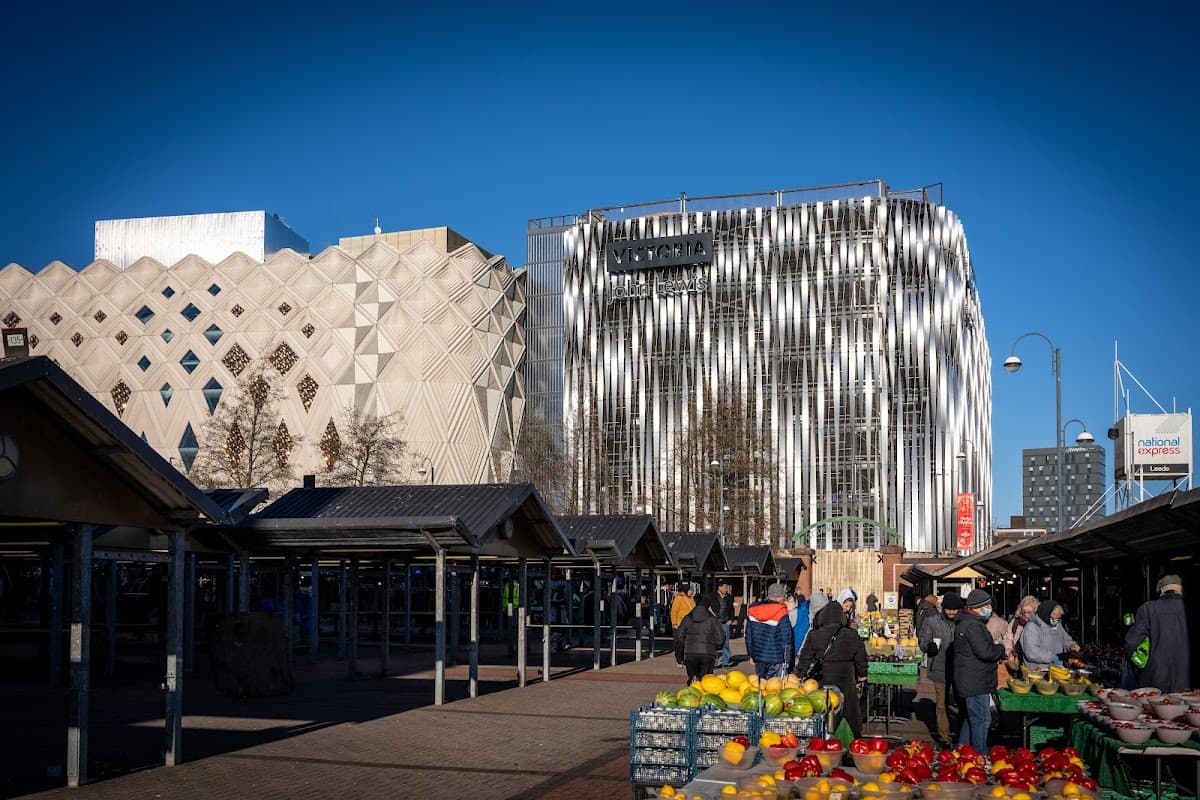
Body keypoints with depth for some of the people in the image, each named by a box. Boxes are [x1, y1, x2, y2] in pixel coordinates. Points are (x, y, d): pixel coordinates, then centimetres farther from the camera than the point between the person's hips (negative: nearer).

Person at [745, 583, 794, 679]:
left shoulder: (752, 611, 4)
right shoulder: (781, 614, -13)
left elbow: (748, 636, 11)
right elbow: (786, 639, -9)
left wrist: (751, 655, 19)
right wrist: (787, 660, 0)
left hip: (758, 657, 5)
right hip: (776, 660, -5)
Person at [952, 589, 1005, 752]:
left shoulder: (965, 622, 16)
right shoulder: (973, 625, -19)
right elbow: (986, 651, -26)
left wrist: (997, 655, 10)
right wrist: (1001, 649, -7)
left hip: (969, 682, 11)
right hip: (976, 683, -11)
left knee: (971, 719, 19)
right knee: (981, 720, -6)